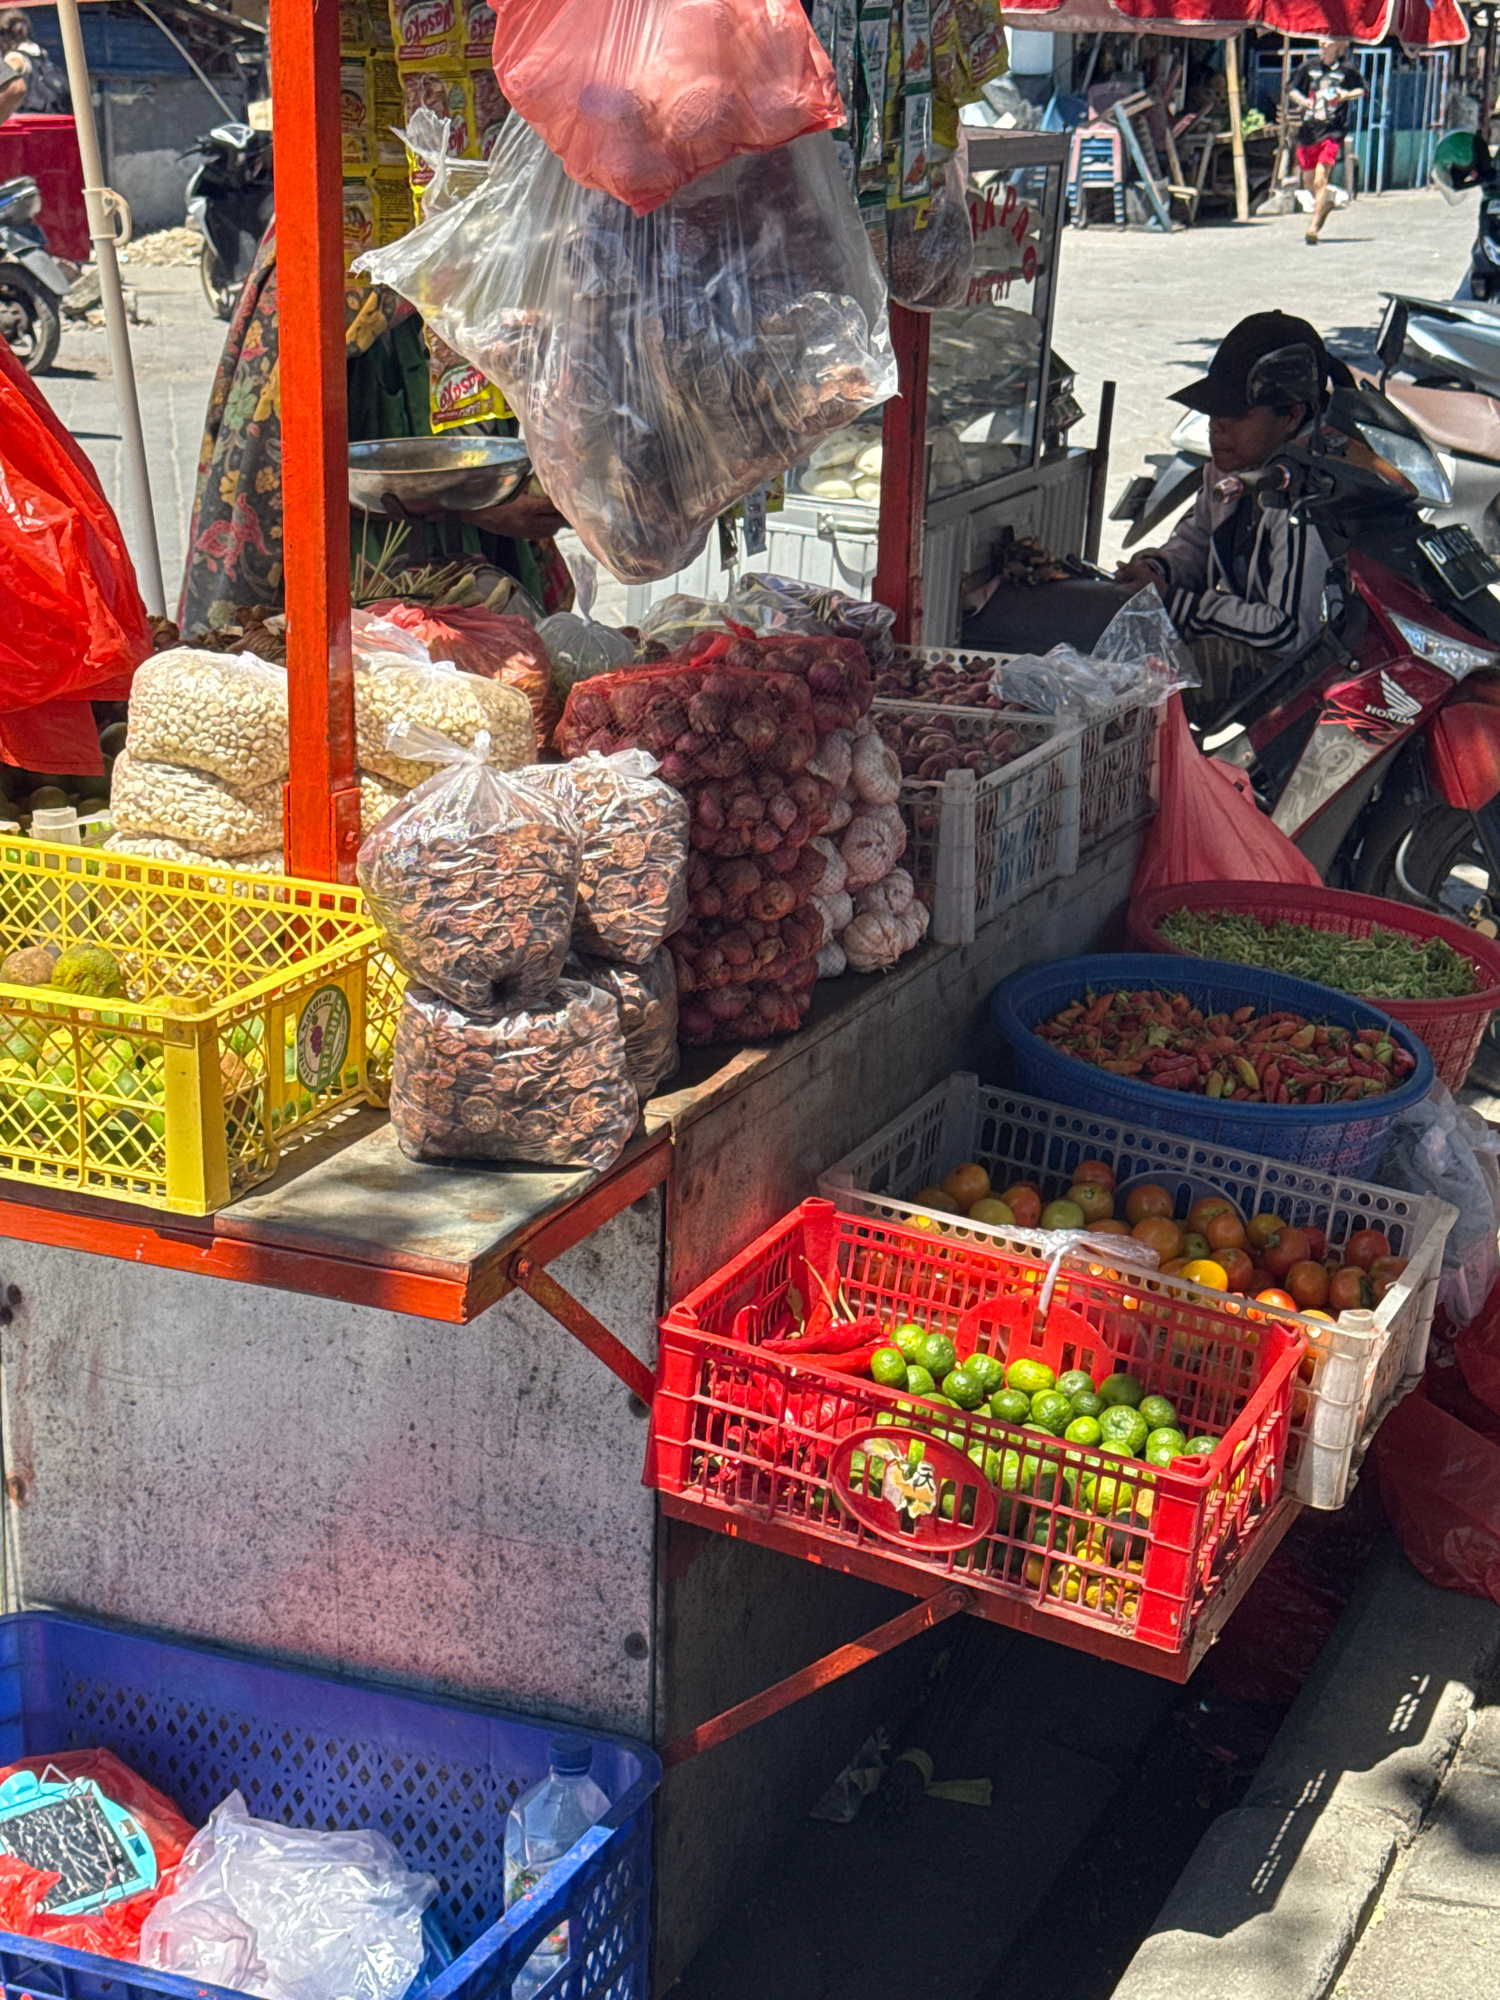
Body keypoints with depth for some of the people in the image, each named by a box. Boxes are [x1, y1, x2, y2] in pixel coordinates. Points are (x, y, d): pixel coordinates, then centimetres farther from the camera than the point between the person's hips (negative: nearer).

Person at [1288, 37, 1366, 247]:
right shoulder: (1309, 67, 6)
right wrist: (1301, 100, -9)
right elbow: (1291, 89, 12)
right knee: (1308, 181, 14)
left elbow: (1361, 90, 13)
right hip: (1308, 130, 4)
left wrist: (1349, 95, -9)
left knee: (1321, 177, -18)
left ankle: (1313, 226, -17)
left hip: (1333, 132, -4)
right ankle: (1326, 203, 46)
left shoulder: (1347, 71, 0)